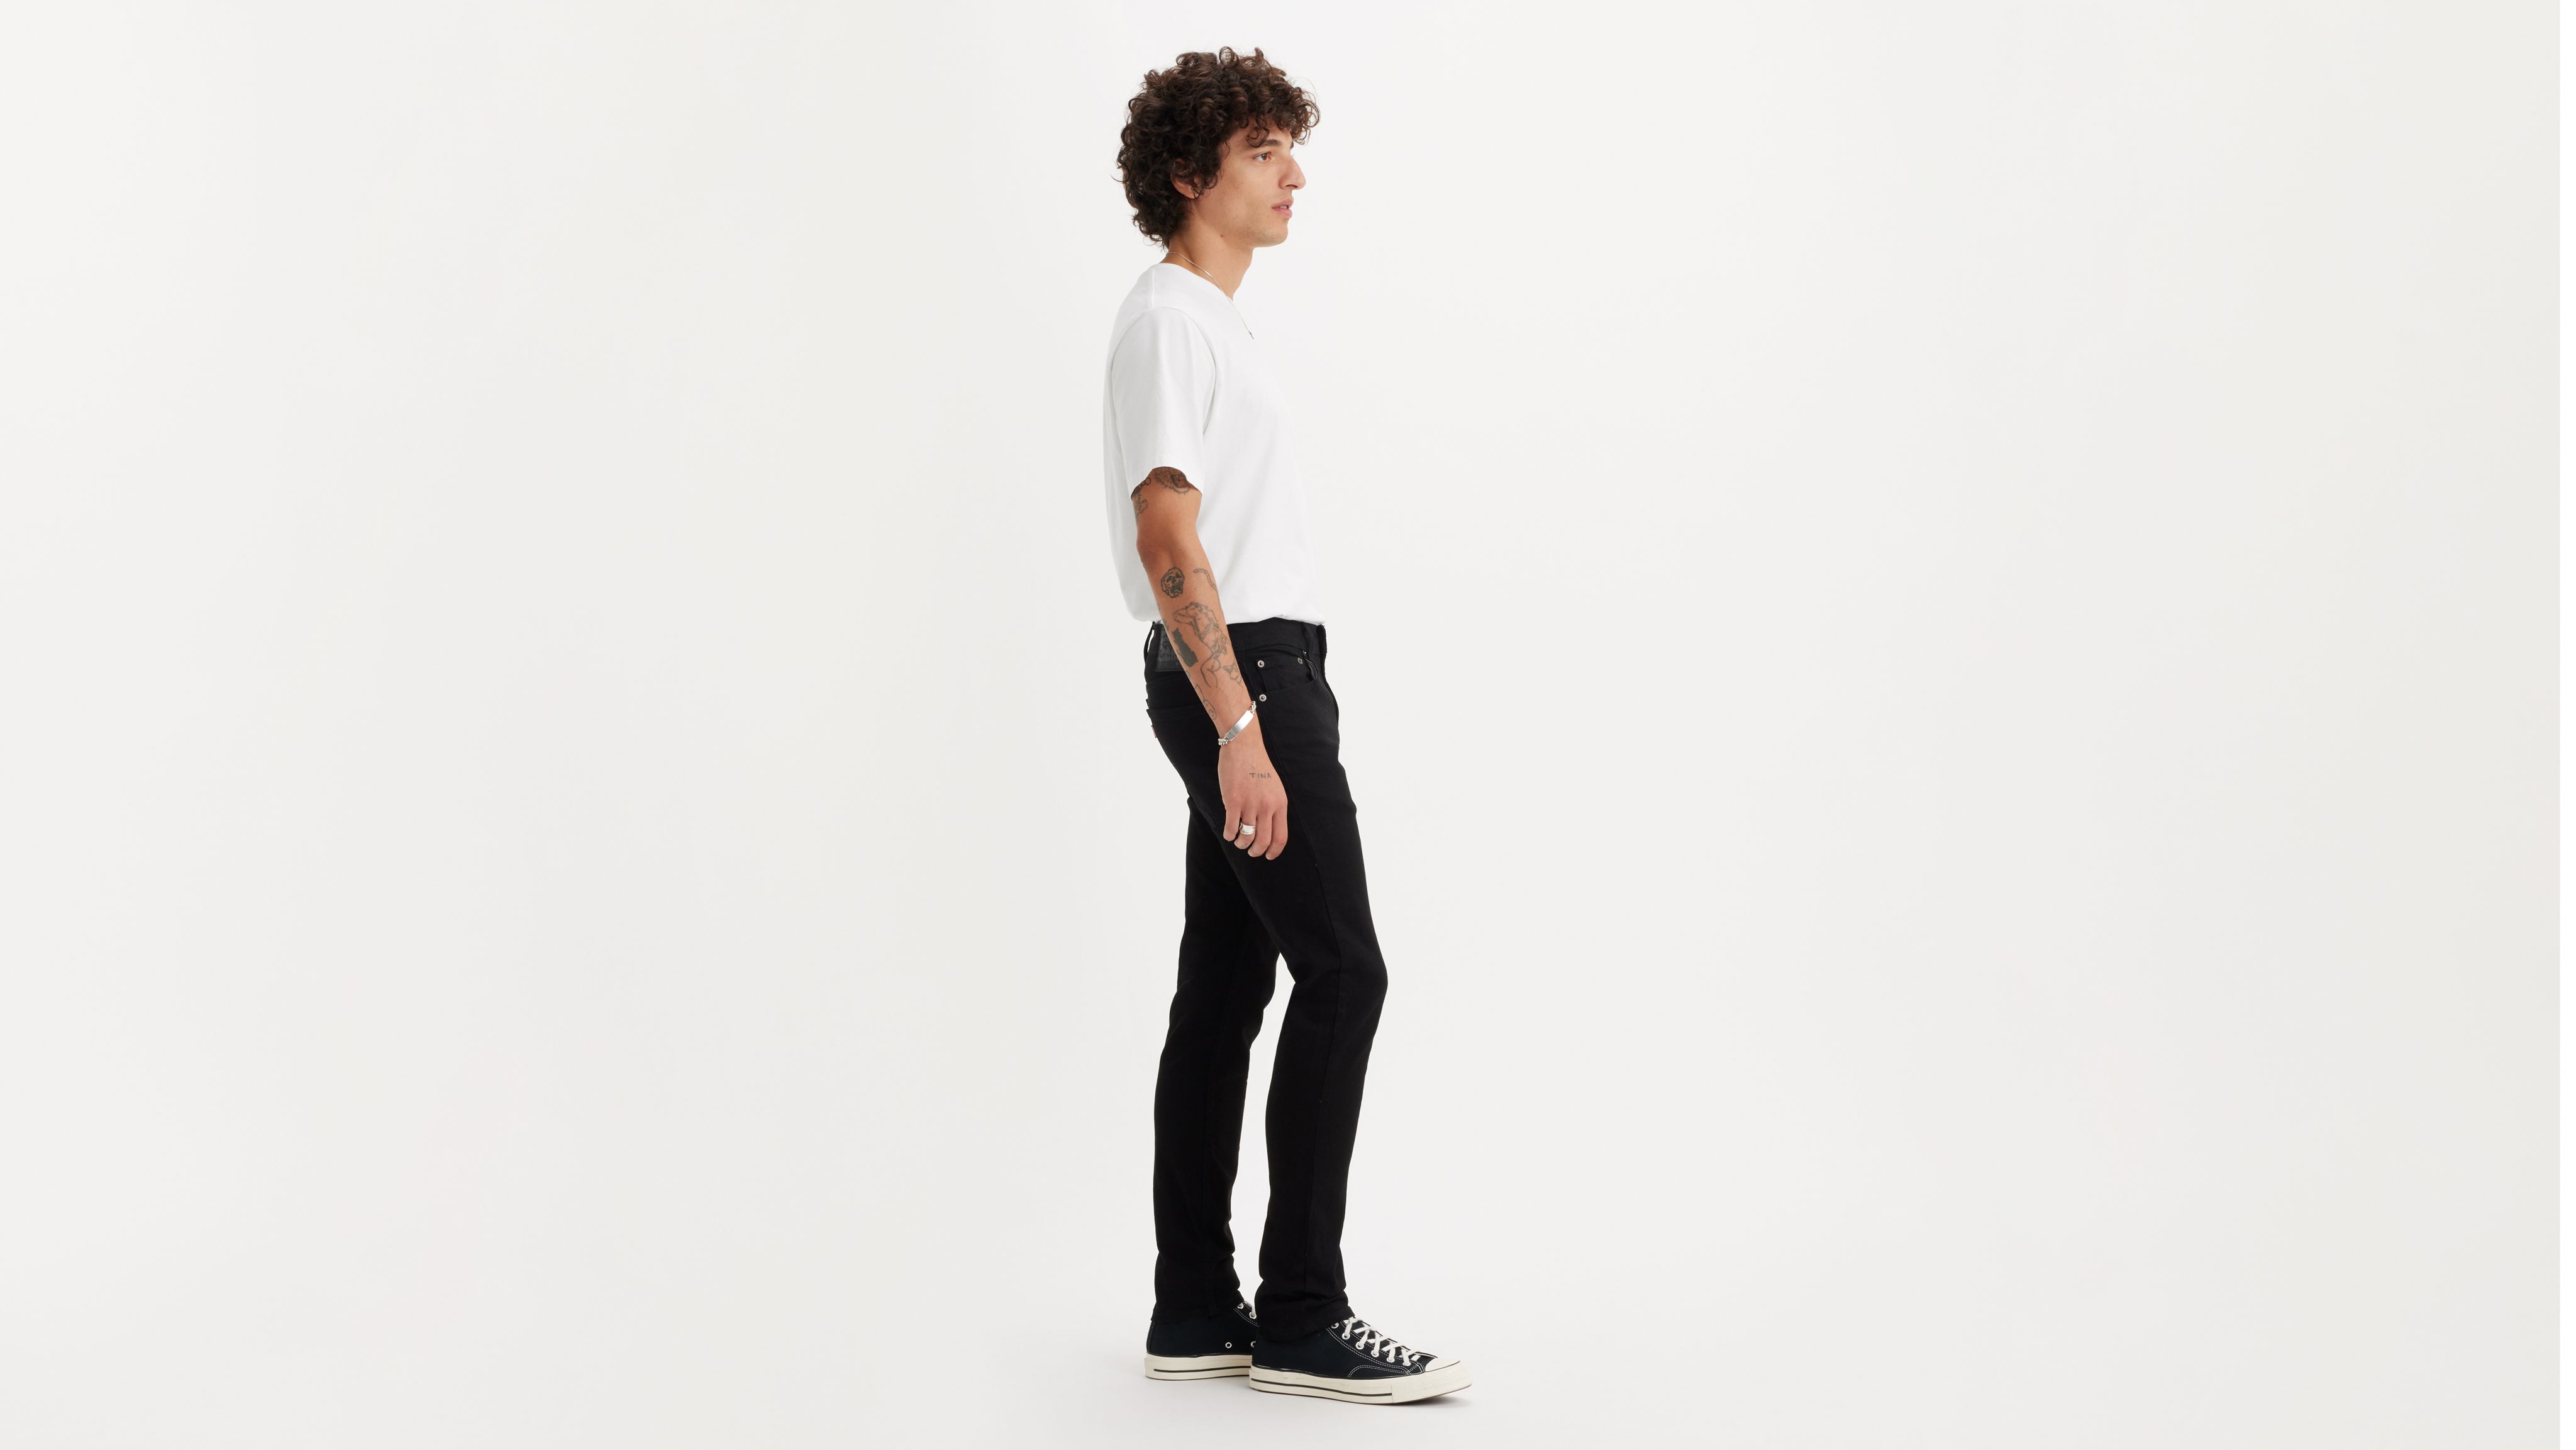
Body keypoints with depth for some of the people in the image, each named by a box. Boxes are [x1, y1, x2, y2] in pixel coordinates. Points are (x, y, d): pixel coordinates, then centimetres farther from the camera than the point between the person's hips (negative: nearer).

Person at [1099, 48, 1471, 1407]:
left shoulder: (1211, 321, 22)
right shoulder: (1168, 321, -11)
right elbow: (1168, 539, -20)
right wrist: (1240, 729, -25)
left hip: (1253, 676, 10)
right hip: (1241, 679, -10)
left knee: (1226, 987, 9)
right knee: (1342, 973, -11)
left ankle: (1196, 1310, 13)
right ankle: (1301, 1318, -7)